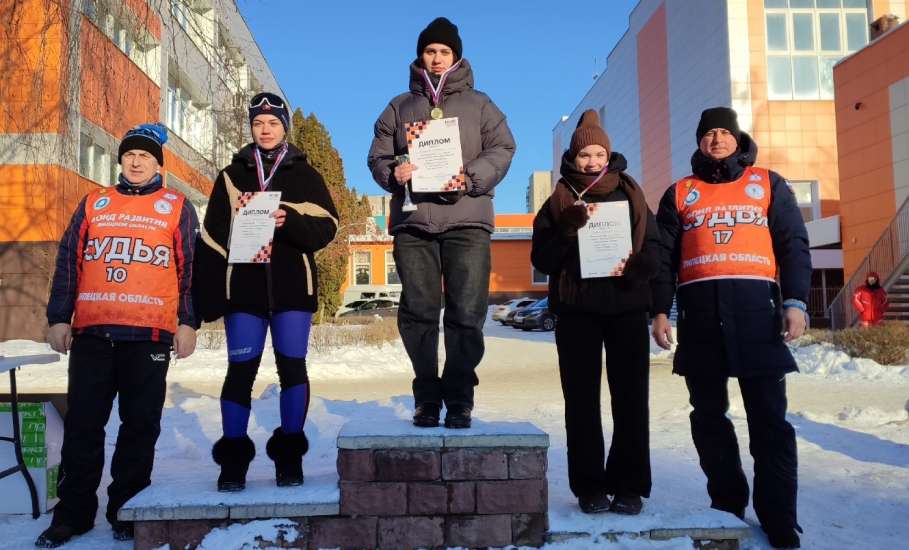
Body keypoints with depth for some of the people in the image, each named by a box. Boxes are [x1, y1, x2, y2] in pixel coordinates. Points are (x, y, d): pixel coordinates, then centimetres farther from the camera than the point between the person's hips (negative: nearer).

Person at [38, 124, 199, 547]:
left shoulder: (178, 207, 9)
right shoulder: (93, 204, 17)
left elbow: (191, 269, 5)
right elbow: (68, 262, 14)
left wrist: (187, 322, -3)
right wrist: (59, 318, 7)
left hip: (149, 335, -2)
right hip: (91, 331, 3)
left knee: (140, 424, 3)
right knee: (83, 423, 6)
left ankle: (127, 509, 16)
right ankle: (73, 511, 18)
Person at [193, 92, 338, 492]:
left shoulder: (305, 175, 11)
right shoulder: (232, 175, 13)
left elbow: (326, 227, 0)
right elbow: (212, 237, 7)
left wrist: (289, 222, -18)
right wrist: (209, 295, -3)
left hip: (292, 287, 0)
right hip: (244, 287, 1)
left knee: (292, 366, 0)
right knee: (240, 370, -1)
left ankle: (289, 455, 12)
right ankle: (233, 458, 9)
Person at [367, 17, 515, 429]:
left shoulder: (478, 104, 17)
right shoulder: (400, 107, 21)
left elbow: (501, 150, 6)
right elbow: (377, 155, 15)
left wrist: (470, 179, -12)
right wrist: (393, 173, -8)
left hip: (467, 220, -1)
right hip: (413, 222, 2)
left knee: (467, 314, -6)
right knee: (417, 311, -1)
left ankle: (459, 399, 5)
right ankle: (427, 397, 11)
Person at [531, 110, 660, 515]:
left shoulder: (630, 196, 12)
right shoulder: (560, 201, 9)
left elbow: (653, 249, 7)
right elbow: (541, 259, 1)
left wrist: (633, 266, -14)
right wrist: (569, 226, -14)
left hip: (627, 307, 1)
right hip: (577, 310, -1)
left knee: (631, 398, 1)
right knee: (582, 400, 1)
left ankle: (630, 486, 10)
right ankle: (590, 487, 9)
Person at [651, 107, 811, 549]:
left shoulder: (768, 184, 15)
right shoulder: (679, 192, 16)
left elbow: (793, 244, 7)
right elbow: (663, 256, 11)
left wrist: (795, 301, -6)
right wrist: (659, 310, 1)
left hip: (756, 308, -1)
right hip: (700, 314, 2)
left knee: (769, 419, -2)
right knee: (709, 416, 7)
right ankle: (726, 504, 20)